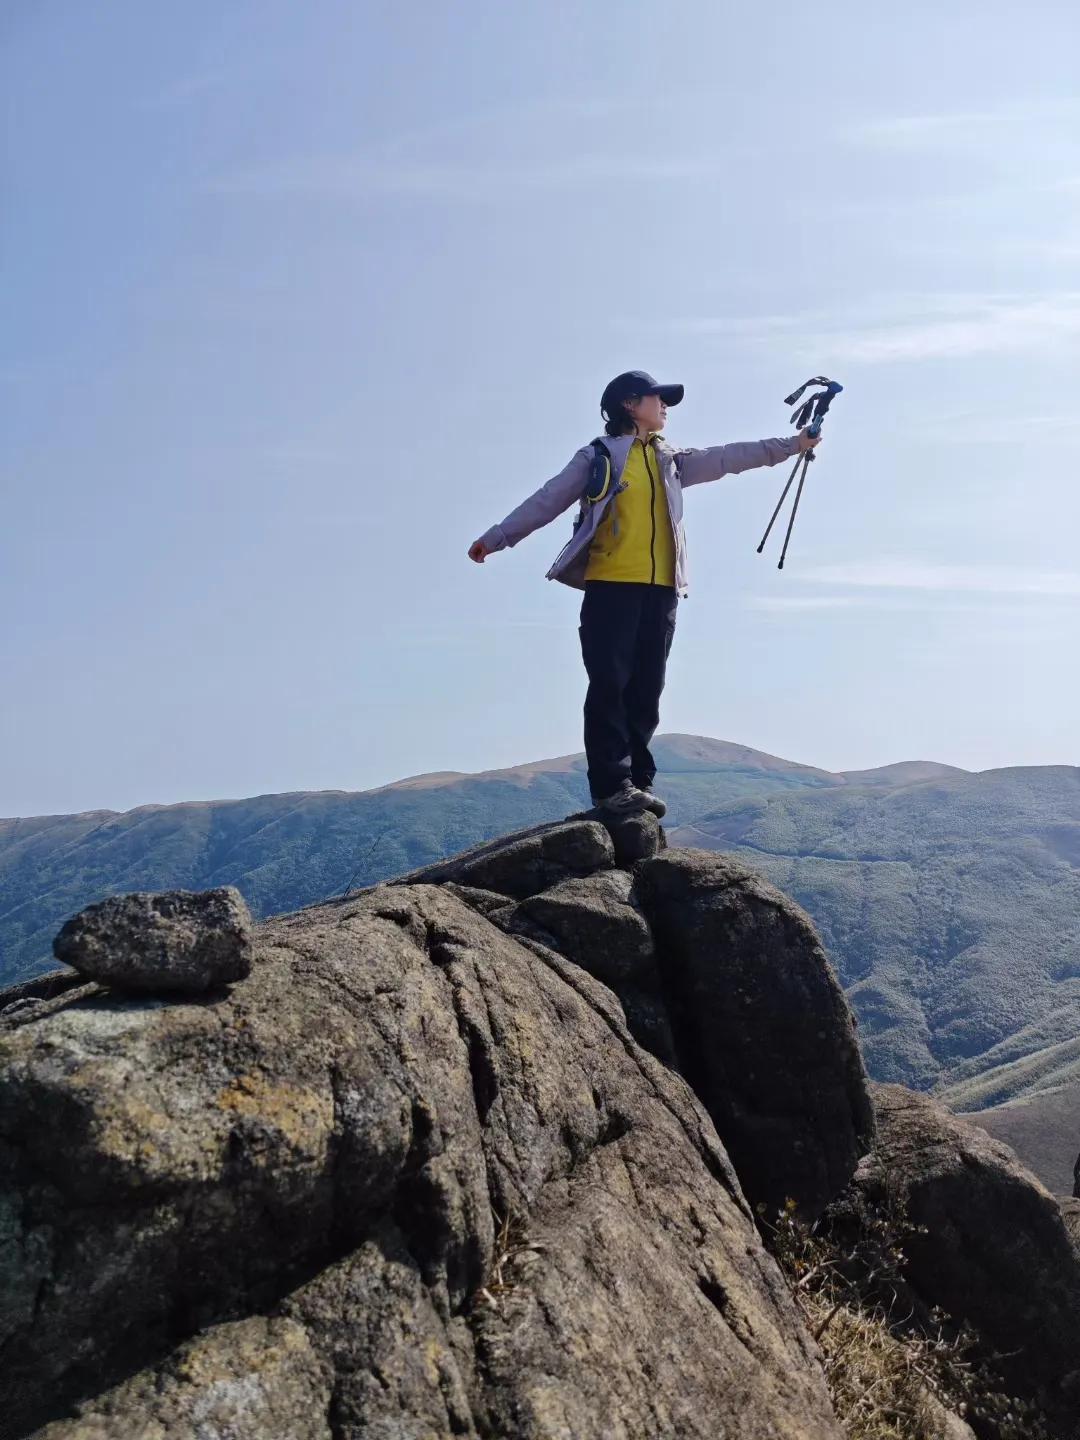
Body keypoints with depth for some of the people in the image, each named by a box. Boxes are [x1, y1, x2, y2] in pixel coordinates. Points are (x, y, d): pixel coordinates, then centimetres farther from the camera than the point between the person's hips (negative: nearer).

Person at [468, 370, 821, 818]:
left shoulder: (671, 460, 21)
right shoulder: (599, 455, 5)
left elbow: (727, 457, 17)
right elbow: (549, 500, 2)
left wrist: (790, 445, 11)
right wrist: (498, 536, -3)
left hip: (660, 590, 5)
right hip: (610, 587, -5)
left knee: (646, 692, 5)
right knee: (609, 685, -7)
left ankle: (639, 781, 9)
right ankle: (611, 784, -6)